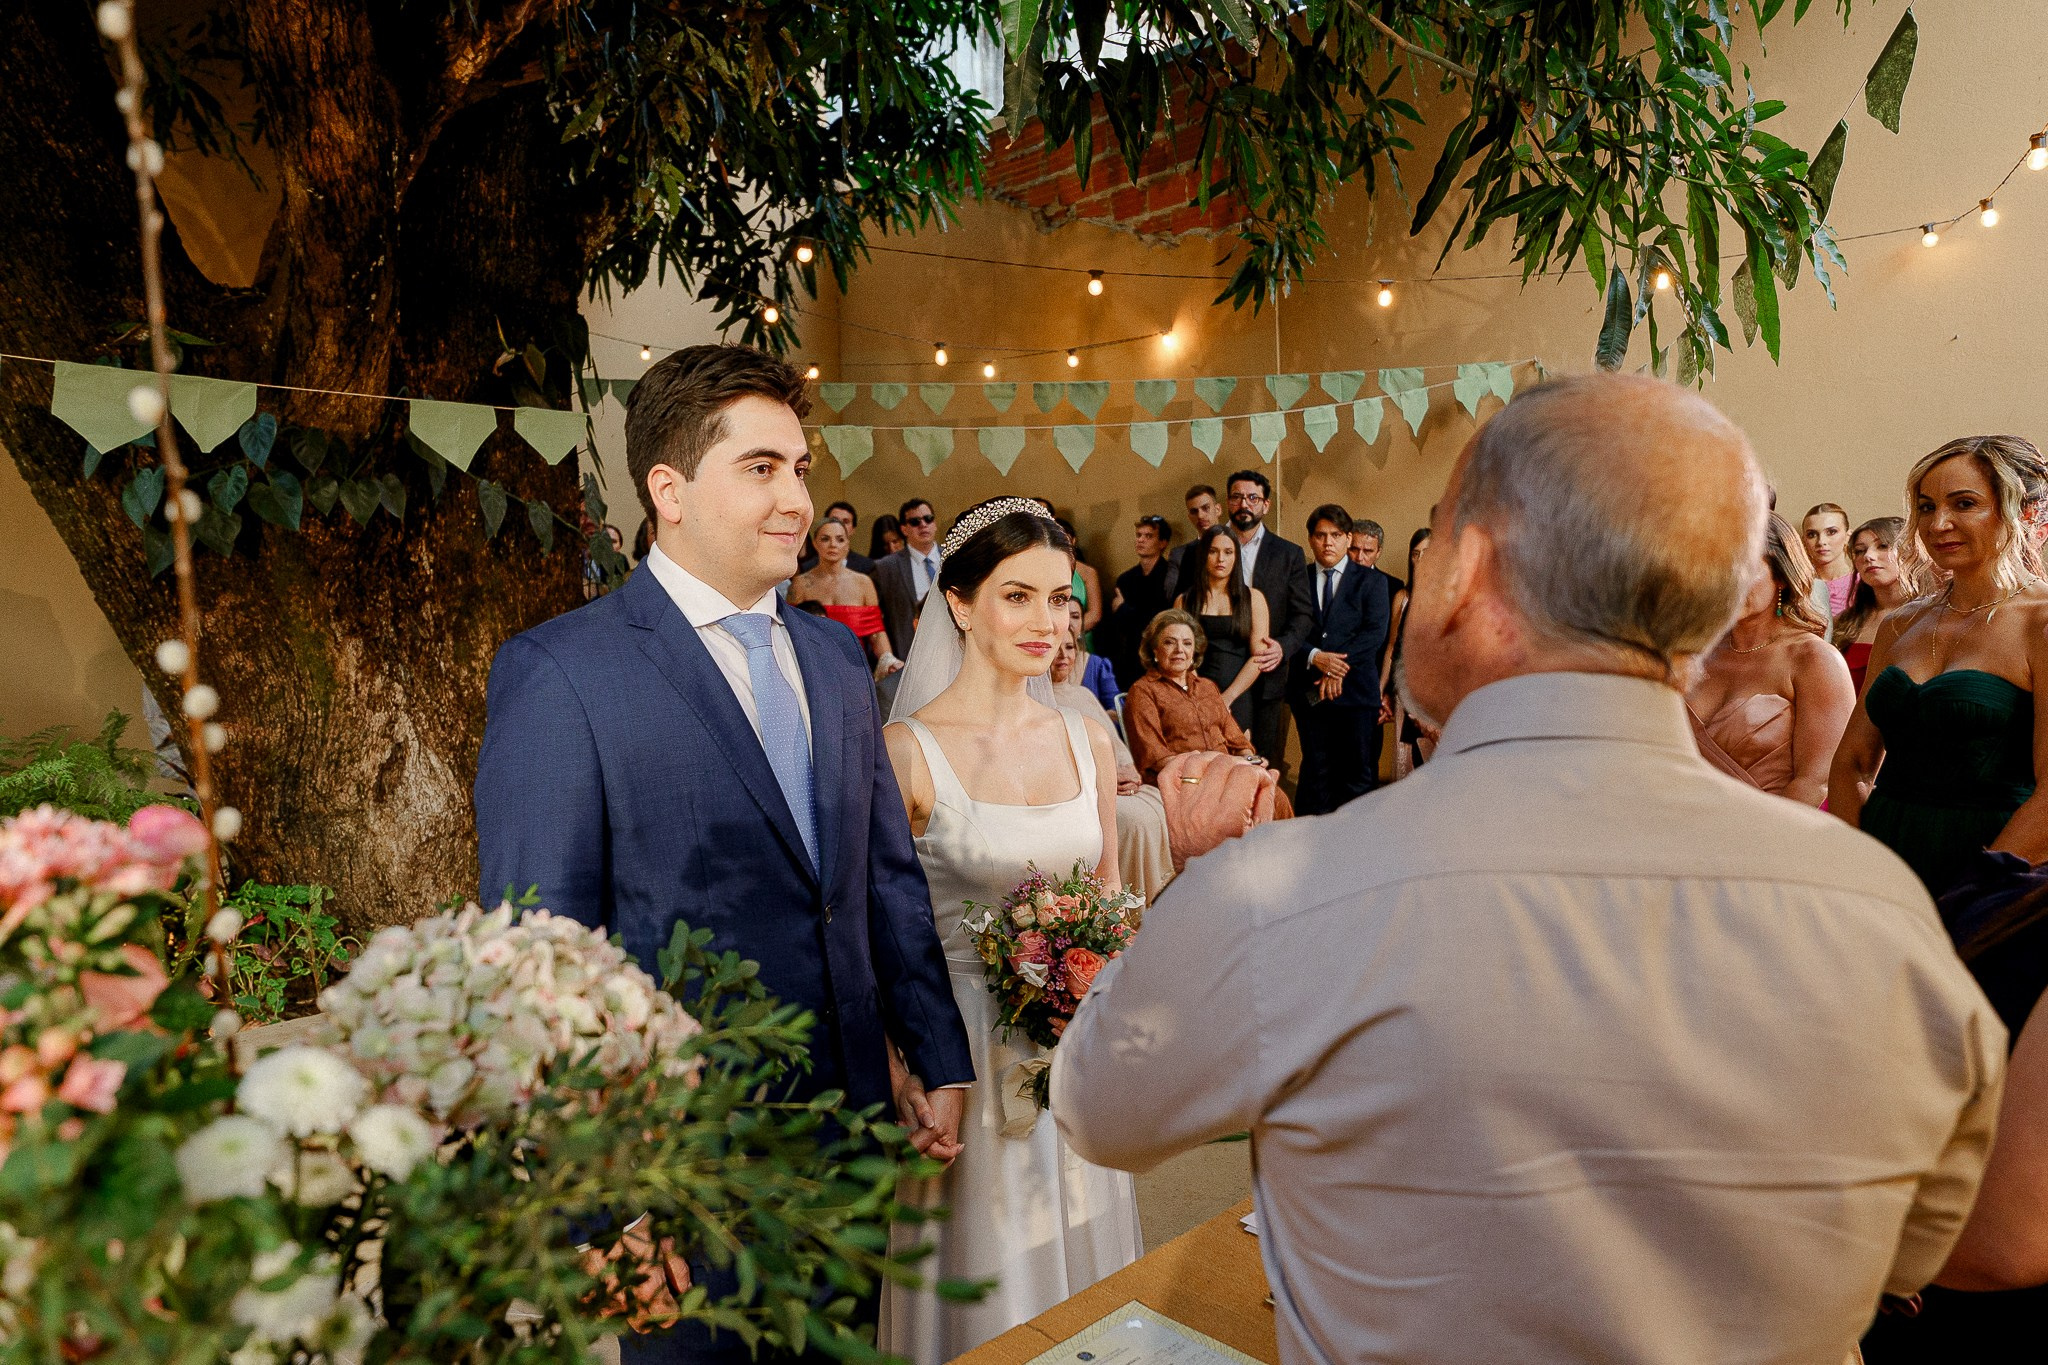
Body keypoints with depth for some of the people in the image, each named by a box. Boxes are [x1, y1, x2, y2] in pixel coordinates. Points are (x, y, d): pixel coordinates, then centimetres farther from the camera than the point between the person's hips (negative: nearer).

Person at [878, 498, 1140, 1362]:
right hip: (968, 1053, -5)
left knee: (1083, 1272, 22)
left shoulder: (1087, 740, 1)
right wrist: (916, 1089, -14)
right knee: (982, 1286, 14)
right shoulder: (907, 749, -15)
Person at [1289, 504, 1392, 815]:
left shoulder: (1372, 580, 7)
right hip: (1308, 691, 1)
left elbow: (1375, 633, -4)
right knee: (1315, 773, 5)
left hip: (1356, 688, -1)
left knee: (1359, 775, 1)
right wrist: (1315, 657, -16)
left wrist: (1338, 668, -13)